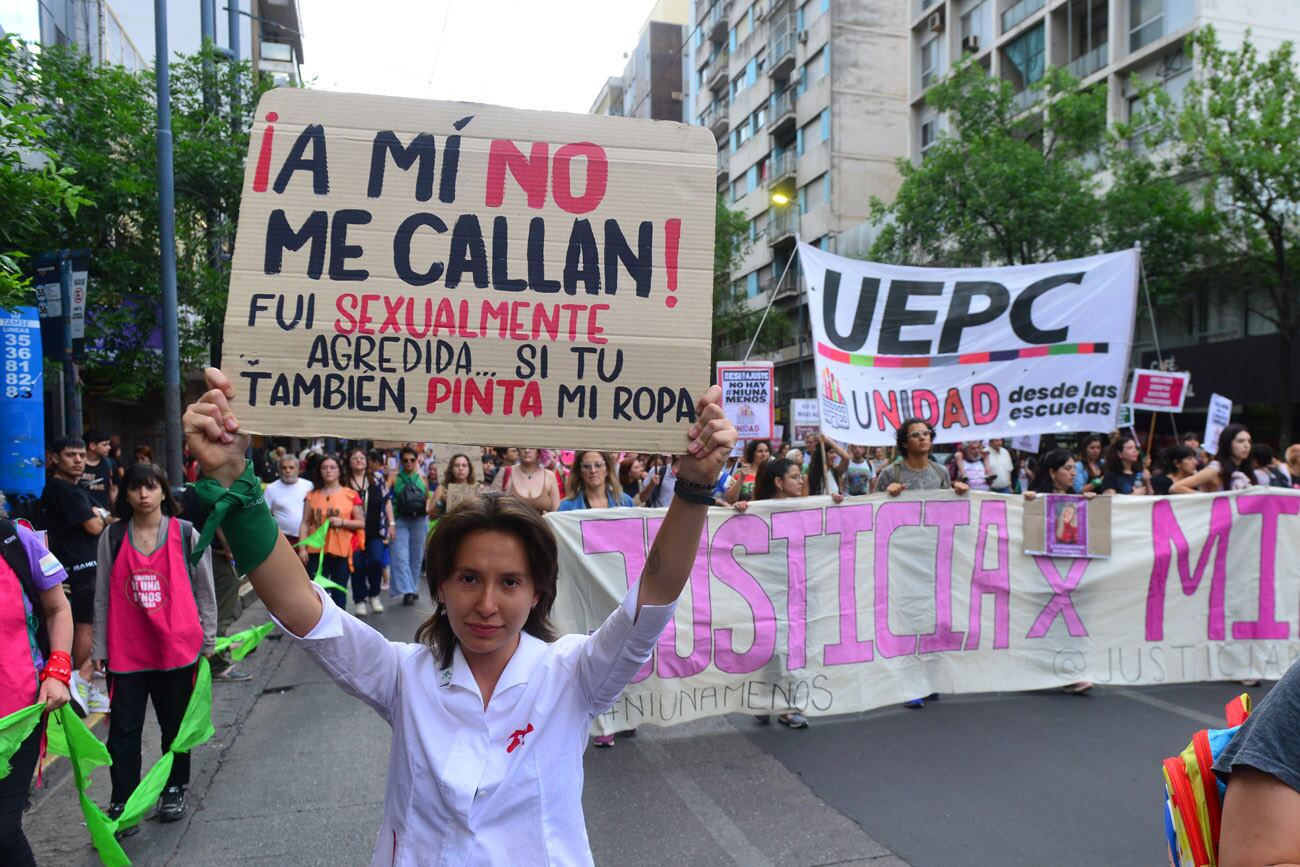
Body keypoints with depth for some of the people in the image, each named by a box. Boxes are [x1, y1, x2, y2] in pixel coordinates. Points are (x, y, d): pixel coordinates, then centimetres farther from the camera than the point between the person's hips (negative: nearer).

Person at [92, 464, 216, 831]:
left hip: (178, 648, 0)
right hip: (125, 652, 1)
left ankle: (174, 790, 31)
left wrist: (208, 642, 3)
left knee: (175, 725, 13)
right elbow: (102, 596, 5)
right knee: (123, 731, 4)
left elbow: (204, 591, 3)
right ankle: (122, 807, 15)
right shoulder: (112, 537, 2)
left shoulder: (186, 534, -2)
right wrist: (99, 649, 3)